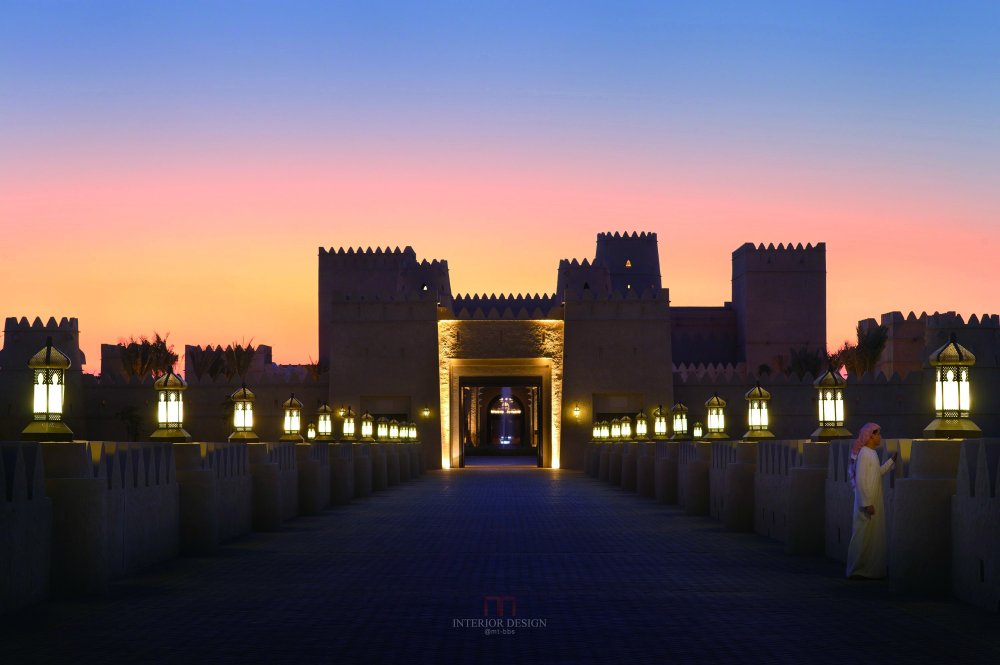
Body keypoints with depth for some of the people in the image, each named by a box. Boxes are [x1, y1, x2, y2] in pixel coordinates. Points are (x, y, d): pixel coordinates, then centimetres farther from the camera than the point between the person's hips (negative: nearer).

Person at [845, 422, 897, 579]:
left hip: (874, 501, 9)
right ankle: (858, 571, 4)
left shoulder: (872, 453, 11)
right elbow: (860, 480, -21)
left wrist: (891, 460, 17)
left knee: (873, 536, 13)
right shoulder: (864, 453, -17)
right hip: (867, 502, -9)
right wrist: (867, 503, -22)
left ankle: (871, 569, 20)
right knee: (863, 536, -3)